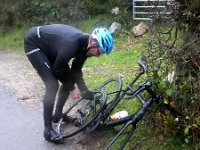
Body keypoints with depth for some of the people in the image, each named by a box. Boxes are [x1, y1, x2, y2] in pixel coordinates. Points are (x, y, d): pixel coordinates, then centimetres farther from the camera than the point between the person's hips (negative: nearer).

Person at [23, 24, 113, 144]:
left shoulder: (85, 45, -8)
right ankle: (48, 130, -8)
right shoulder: (73, 43, -35)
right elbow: (58, 68, -25)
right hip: (34, 43, -9)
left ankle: (58, 115, 25)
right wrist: (71, 88, -12)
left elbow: (76, 70, 4)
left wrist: (85, 92, 0)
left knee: (68, 81, 5)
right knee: (52, 85, -18)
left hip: (48, 46, 9)